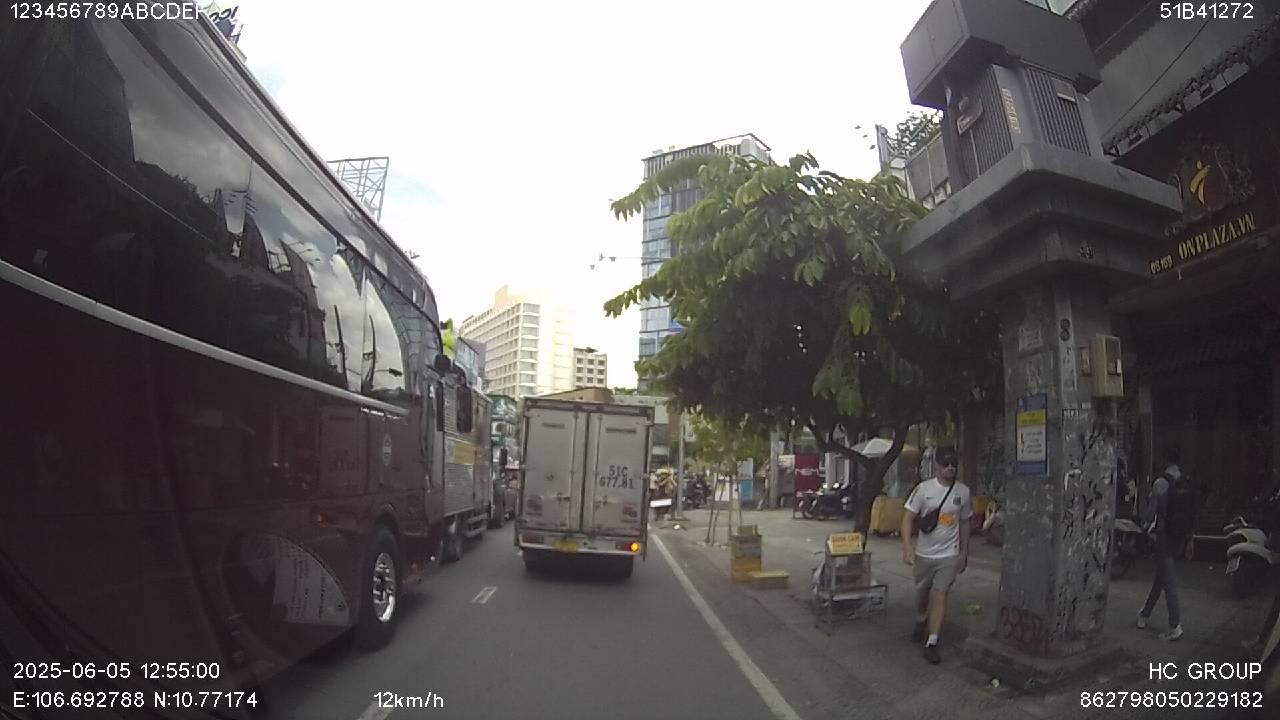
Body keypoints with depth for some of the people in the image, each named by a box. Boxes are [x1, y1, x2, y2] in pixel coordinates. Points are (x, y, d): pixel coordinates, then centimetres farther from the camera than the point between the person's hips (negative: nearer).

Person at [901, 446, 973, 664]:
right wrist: (907, 546, -23)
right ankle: (920, 623, 44)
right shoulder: (924, 489, -10)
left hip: (949, 554, 0)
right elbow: (908, 517, -11)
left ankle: (931, 643, -2)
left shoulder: (963, 491, -2)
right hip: (924, 553, 0)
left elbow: (964, 523, 9)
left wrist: (964, 554, 12)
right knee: (922, 592, 17)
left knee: (940, 595, -6)